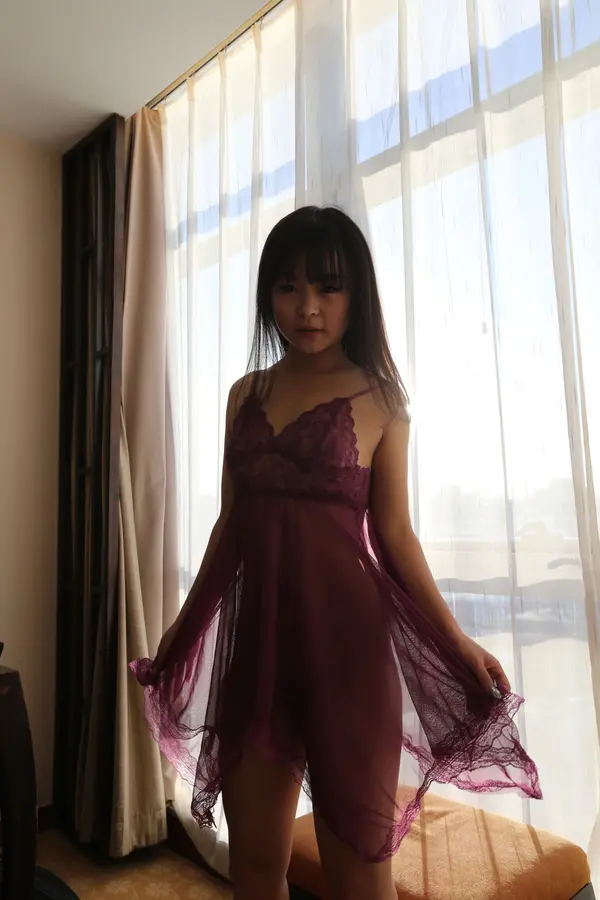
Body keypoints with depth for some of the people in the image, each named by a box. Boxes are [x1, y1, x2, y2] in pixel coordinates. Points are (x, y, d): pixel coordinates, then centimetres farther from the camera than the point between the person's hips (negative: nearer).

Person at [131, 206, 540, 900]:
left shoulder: (378, 400, -1)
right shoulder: (246, 394, 9)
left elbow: (395, 534, -1)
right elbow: (230, 523, 12)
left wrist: (457, 641, -10)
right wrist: (185, 625, 16)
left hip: (344, 636, -4)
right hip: (255, 635, 4)